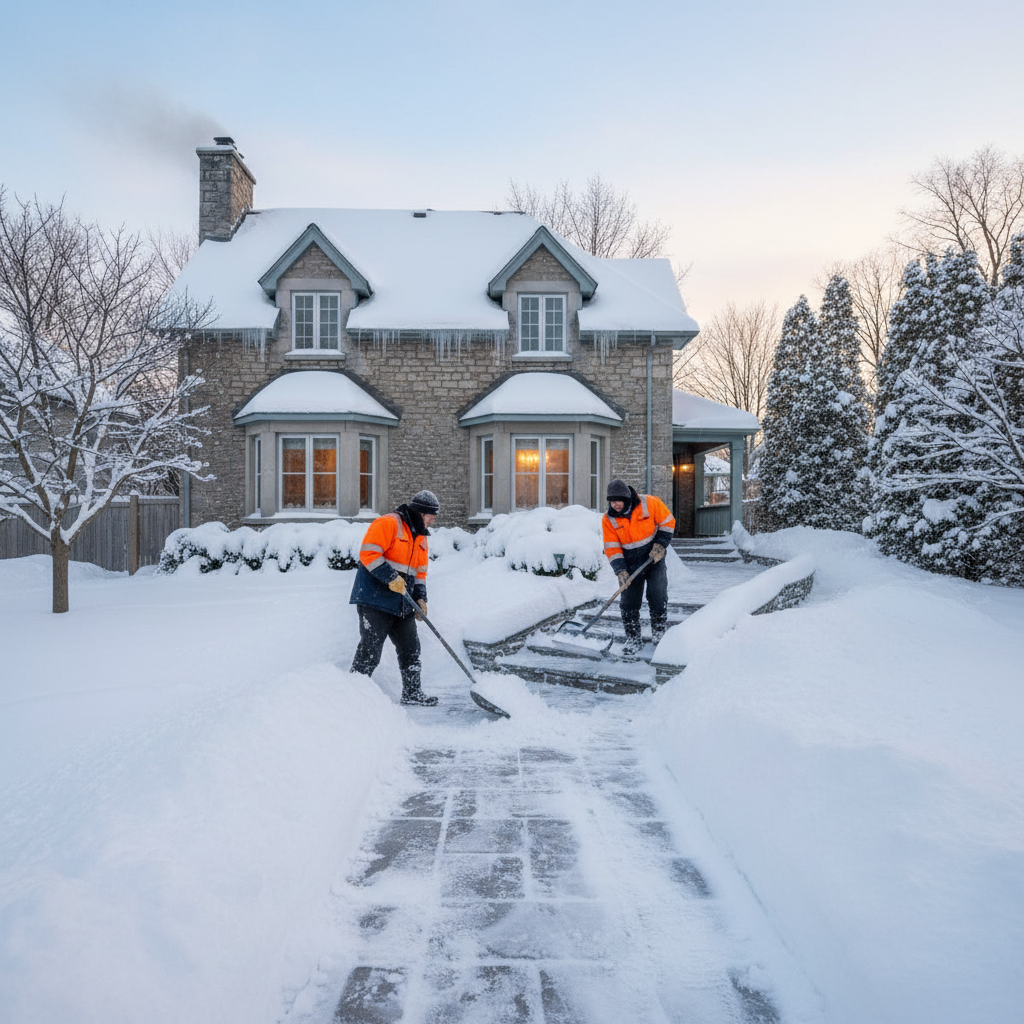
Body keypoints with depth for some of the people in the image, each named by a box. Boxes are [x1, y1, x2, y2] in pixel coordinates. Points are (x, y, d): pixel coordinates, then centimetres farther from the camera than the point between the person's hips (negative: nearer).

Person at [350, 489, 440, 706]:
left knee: (411, 648, 13)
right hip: (375, 599, -9)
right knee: (370, 651, -8)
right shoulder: (388, 523, -11)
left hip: (402, 604, 9)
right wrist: (390, 577, -22)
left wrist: (420, 598, 9)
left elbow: (420, 571, 22)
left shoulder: (420, 537, 18)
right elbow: (369, 553, -19)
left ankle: (412, 692, 26)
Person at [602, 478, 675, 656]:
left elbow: (667, 522, -3)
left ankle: (659, 634, 21)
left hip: (654, 559, -1)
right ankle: (633, 639, 14)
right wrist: (620, 571, -17)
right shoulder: (609, 519, -9)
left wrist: (660, 544, -12)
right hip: (630, 564, 1)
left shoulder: (650, 503, -15)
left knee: (658, 598, 1)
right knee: (629, 602, -1)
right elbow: (612, 548, -8)